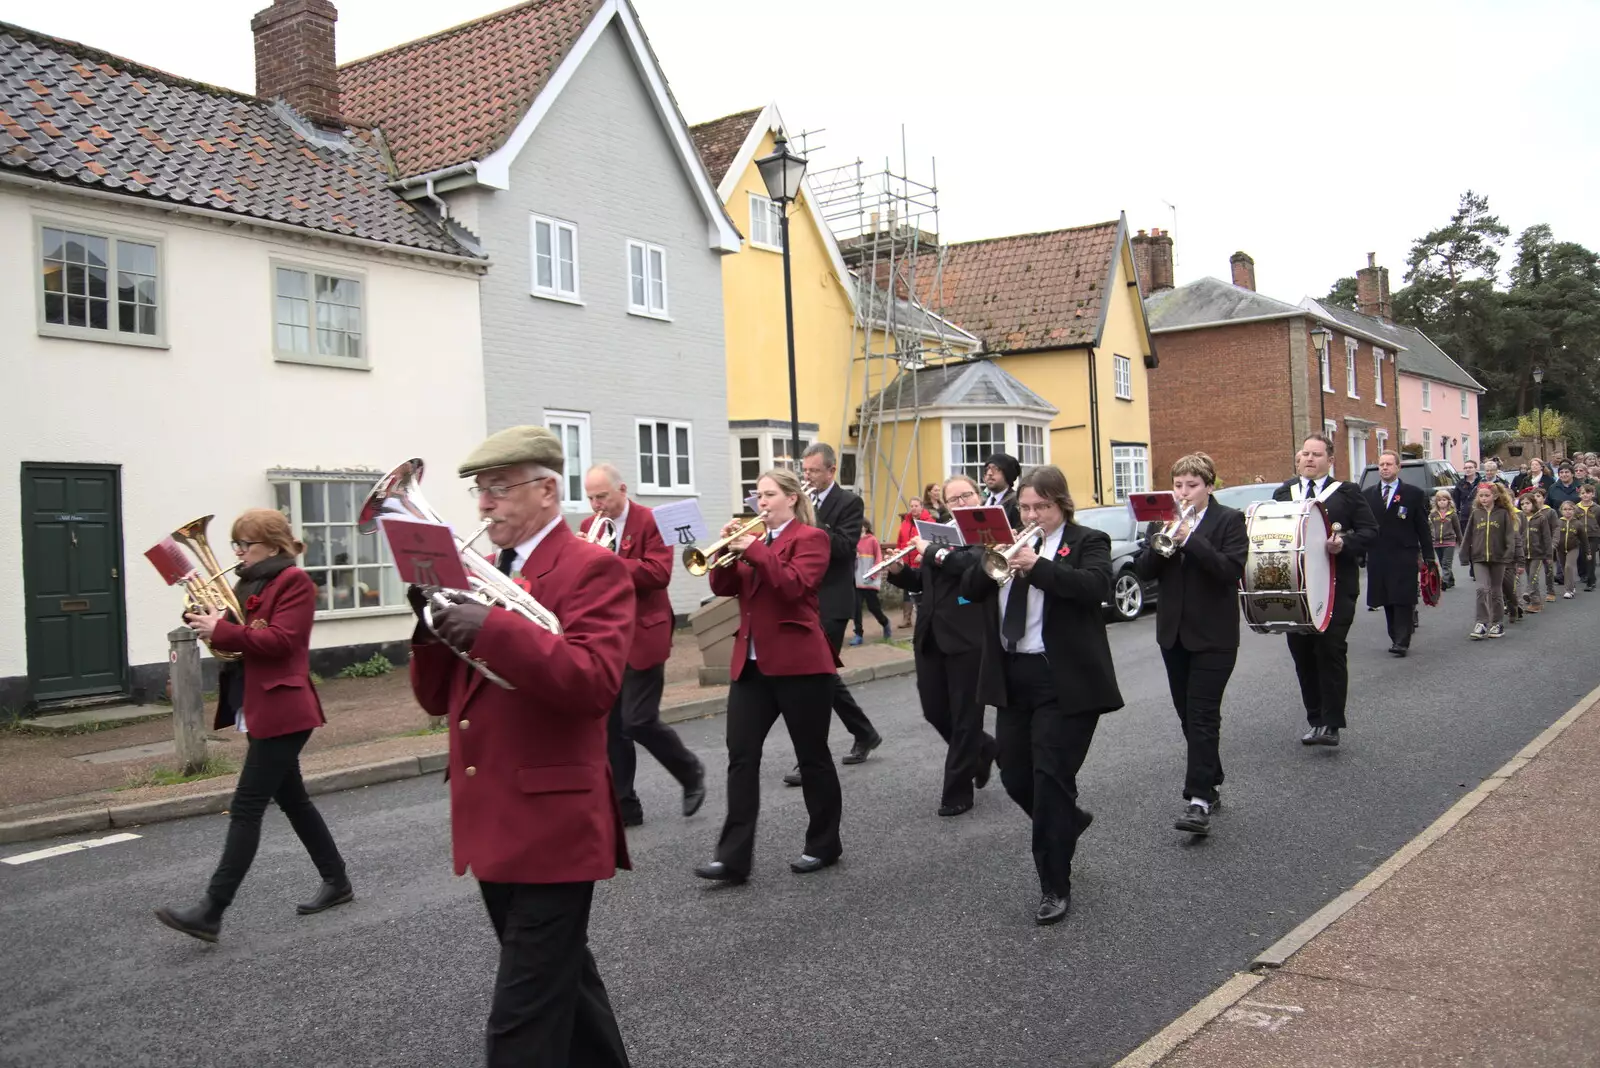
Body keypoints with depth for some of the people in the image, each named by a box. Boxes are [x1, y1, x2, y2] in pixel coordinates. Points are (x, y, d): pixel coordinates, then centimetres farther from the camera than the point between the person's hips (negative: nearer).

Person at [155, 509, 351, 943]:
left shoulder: (293, 582, -11)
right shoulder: (251, 584, 17)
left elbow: (279, 641, -21)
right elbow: (235, 635, 13)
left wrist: (221, 631, -22)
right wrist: (203, 617, -4)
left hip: (280, 711, -10)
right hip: (259, 711, 10)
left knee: (245, 809, -10)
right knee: (291, 799, 15)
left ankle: (210, 912, -9)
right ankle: (336, 881, 26)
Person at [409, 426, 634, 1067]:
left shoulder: (593, 569, -10)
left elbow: (596, 681, -24)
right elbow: (437, 698, 10)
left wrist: (493, 629, -31)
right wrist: (432, 622, -7)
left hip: (552, 823, -8)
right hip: (494, 823, 8)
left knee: (524, 1015, -3)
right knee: (559, 977, 23)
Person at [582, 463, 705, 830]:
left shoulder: (650, 522, -9)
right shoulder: (589, 526, 10)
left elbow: (658, 573, -19)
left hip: (641, 635, -6)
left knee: (639, 721, -7)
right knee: (610, 725, 6)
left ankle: (691, 772, 18)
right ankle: (623, 804, 15)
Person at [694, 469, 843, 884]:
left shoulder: (811, 537, -4)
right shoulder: (754, 537, 16)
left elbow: (795, 586, -20)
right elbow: (723, 588, 8)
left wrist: (755, 550, -20)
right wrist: (727, 549, -7)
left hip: (799, 661, -6)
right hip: (752, 662, 6)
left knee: (812, 755, 6)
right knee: (741, 755, -3)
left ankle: (824, 845, 20)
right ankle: (734, 855, -3)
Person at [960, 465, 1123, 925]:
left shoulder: (1088, 541, -1)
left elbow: (1096, 586, -21)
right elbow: (968, 590, 6)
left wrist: (1038, 566, -29)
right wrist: (988, 565, -15)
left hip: (1064, 682, -6)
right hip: (1011, 679, 6)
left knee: (1051, 780, -7)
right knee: (1016, 778, 12)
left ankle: (1055, 888, 4)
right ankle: (1068, 821, 42)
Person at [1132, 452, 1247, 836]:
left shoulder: (1229, 520, -4)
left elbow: (1232, 570, -17)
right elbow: (1143, 571, 1)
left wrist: (1190, 537, -23)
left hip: (1213, 635, -5)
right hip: (1173, 632, 5)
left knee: (1203, 715, -10)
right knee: (1189, 715, 12)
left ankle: (1199, 800, -12)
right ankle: (1209, 785, 25)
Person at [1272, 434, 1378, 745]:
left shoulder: (1347, 493, 3)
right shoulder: (1282, 494, 13)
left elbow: (1369, 530, 1)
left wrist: (1344, 542, -16)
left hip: (1335, 586, -4)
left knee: (1331, 650, -8)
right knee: (1302, 653, 7)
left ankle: (1331, 724, -4)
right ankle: (1315, 721, 19)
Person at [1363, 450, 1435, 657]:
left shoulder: (1413, 494, 3)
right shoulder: (1368, 495, 10)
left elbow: (1423, 527, 3)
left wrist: (1428, 556, -1)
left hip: (1404, 556, -3)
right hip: (1378, 557, 3)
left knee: (1403, 600, -5)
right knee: (1387, 601, 7)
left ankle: (1402, 642, -5)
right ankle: (1396, 638, 17)